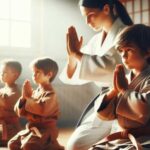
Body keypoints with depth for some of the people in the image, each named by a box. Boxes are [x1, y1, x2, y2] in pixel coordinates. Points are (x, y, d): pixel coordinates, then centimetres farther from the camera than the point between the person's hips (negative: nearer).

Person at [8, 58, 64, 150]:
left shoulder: (50, 94, -13)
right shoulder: (35, 92, 9)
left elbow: (43, 109, -34)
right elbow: (20, 112, 8)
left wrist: (28, 99, -21)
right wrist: (24, 97, -10)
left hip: (44, 130, -8)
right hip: (31, 129, 8)